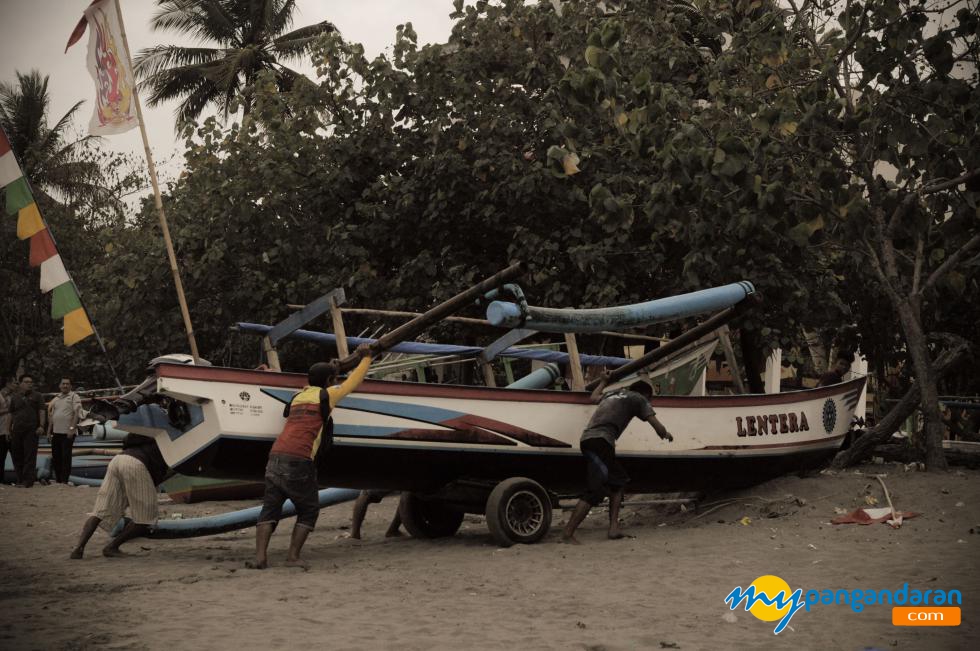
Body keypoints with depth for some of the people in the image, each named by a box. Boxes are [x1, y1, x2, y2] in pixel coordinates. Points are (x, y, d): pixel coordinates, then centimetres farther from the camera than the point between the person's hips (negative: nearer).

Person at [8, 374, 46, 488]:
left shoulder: (37, 396, 7)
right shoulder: (14, 397, 15)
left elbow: (42, 411, 1)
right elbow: (11, 414, 18)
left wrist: (41, 426, -10)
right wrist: (9, 429, 13)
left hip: (32, 431, -3)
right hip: (17, 431, 4)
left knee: (30, 456, -7)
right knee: (17, 456, 6)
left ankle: (28, 480, -7)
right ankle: (20, 479, 16)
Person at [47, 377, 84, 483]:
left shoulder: (74, 397, -3)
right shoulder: (56, 399, 17)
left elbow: (77, 414, -11)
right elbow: (51, 415, 20)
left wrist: (72, 428, -19)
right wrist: (49, 430, 14)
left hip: (68, 432, -7)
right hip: (56, 432, 7)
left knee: (66, 457, -7)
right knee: (55, 457, 9)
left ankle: (64, 481, -4)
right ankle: (57, 479, 17)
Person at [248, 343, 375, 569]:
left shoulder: (298, 397, 24)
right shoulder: (326, 395, 7)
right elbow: (353, 381, 20)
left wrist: (331, 370, 58)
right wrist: (366, 358, 35)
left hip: (275, 458, 6)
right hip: (298, 463, -6)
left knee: (270, 508, 6)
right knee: (309, 510, 10)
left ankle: (260, 557, -9)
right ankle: (293, 555, -1)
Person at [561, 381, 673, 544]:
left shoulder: (611, 394, 30)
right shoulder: (639, 399, 12)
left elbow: (594, 397, 53)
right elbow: (658, 427, 10)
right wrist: (666, 435, 31)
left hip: (587, 438, 8)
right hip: (601, 440, -8)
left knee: (618, 480, 18)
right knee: (596, 489, -13)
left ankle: (614, 528, 9)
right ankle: (567, 534, -19)